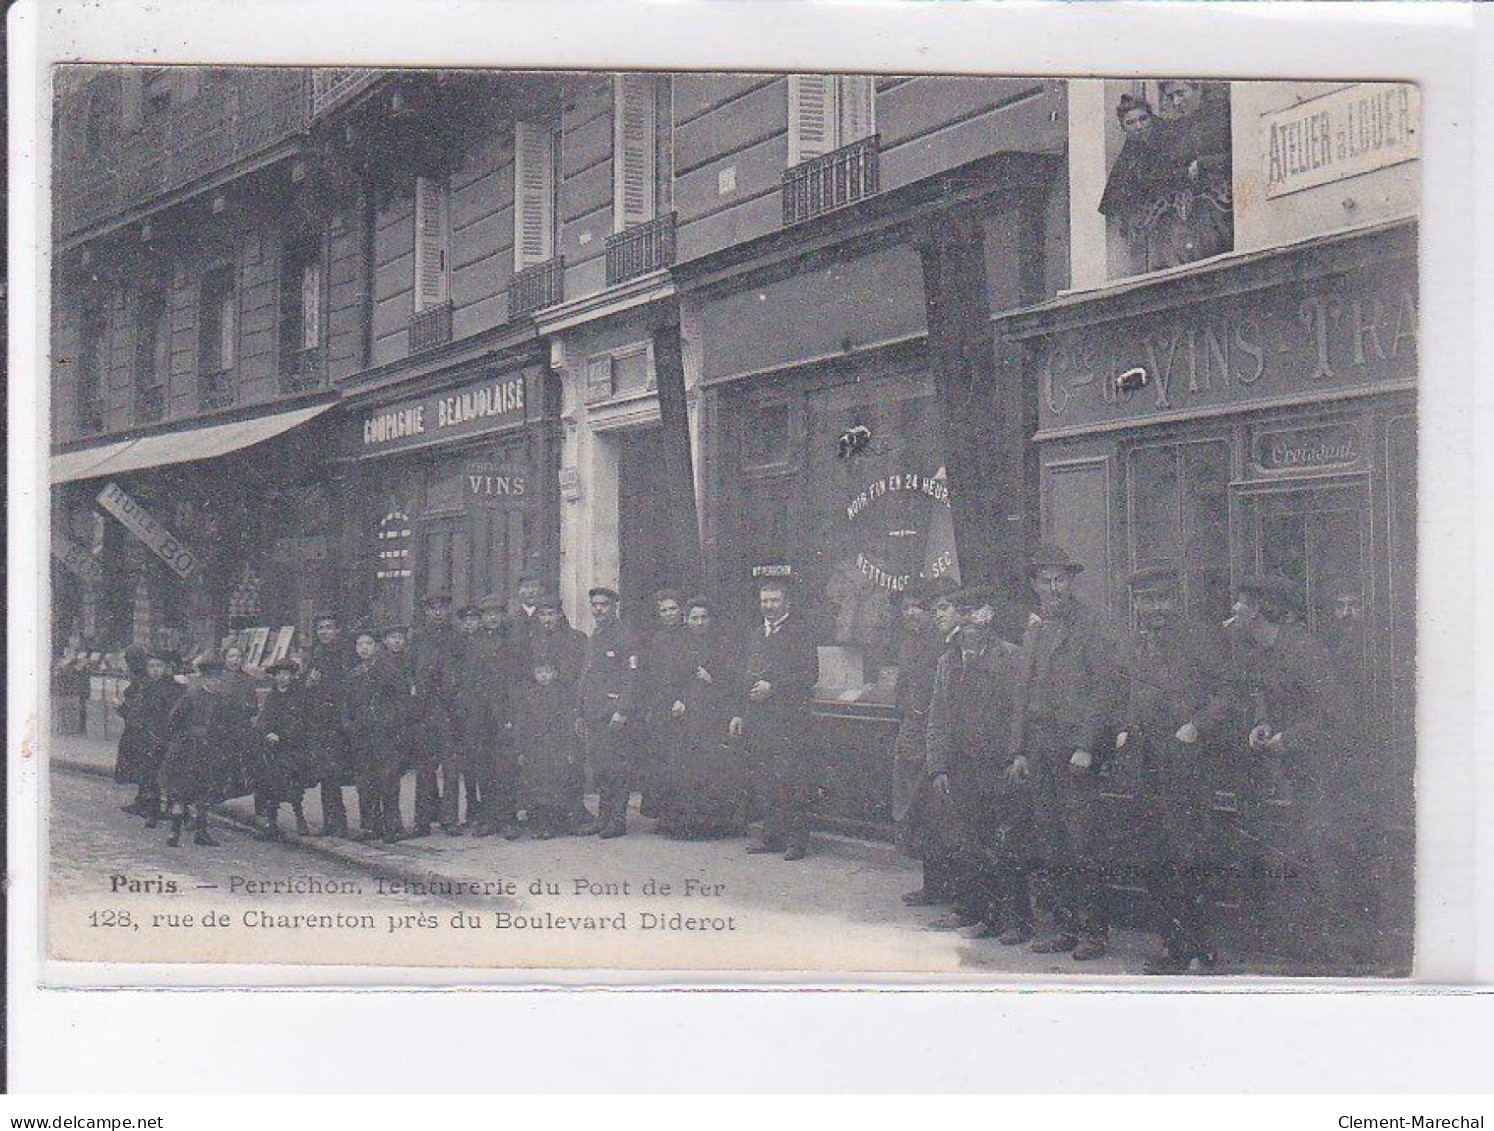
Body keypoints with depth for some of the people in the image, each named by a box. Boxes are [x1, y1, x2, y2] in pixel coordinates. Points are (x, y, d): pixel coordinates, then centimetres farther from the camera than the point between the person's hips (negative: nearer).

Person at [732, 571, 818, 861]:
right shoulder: (756, 636, 20)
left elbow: (809, 674, -8)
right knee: (765, 783, 8)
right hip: (757, 721, 6)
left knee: (791, 780, -8)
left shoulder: (799, 633, -1)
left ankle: (797, 840, -4)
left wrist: (773, 687, -14)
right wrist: (739, 714, 16)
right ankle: (772, 837, 14)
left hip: (788, 720, -6)